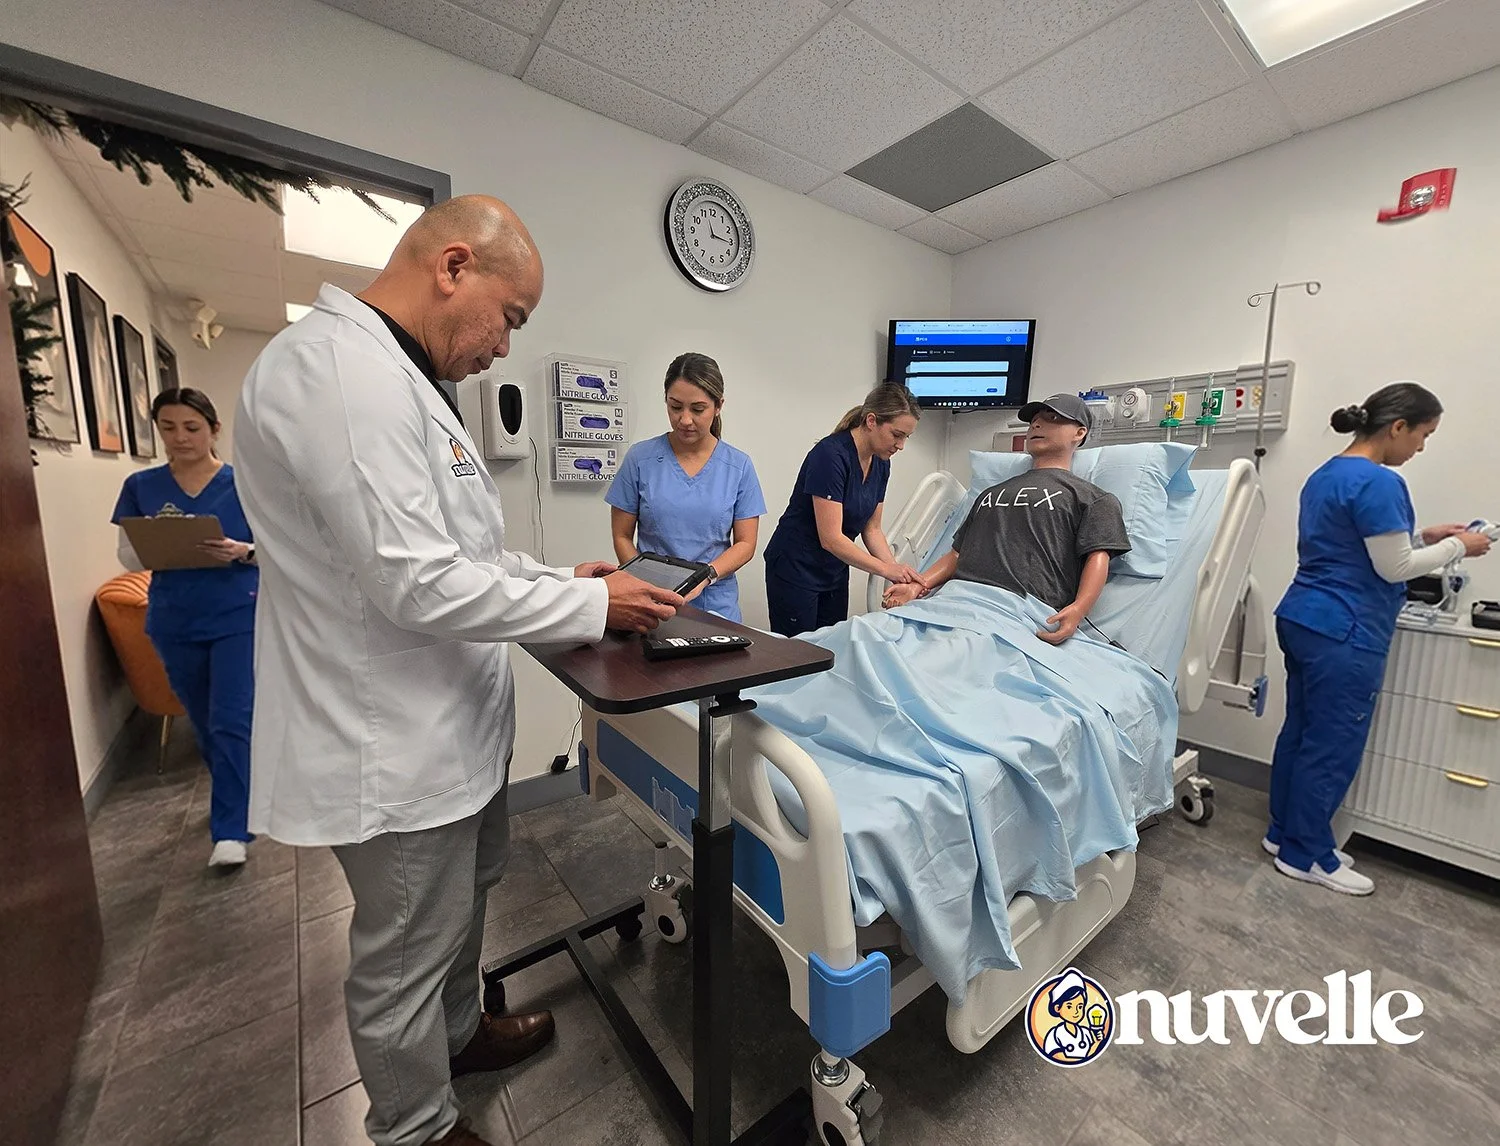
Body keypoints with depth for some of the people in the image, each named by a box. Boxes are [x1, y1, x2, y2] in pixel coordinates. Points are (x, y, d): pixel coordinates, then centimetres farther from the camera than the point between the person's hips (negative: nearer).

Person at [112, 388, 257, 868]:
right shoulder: (141, 486, 4)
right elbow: (129, 557, 6)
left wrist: (242, 552, -23)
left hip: (238, 617, -4)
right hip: (174, 623, 4)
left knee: (232, 721, -6)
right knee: (204, 722, 17)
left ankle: (231, 831, 1)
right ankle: (236, 797, 39)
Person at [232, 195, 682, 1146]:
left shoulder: (390, 373, 13)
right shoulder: (342, 366, -22)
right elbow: (418, 584, -28)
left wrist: (558, 579, 6)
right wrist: (594, 608, -18)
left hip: (446, 722, 11)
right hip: (395, 744, -10)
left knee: (468, 890, 28)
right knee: (404, 956, 13)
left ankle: (457, 1032, 54)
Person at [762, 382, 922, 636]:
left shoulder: (881, 464, 1)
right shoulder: (831, 455, -23)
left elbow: (871, 529, 7)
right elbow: (830, 538, -26)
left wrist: (898, 570, -6)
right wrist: (887, 569, -24)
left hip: (835, 573, 8)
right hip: (795, 570, -8)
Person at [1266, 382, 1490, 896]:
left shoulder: (1326, 474, 13)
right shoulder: (1379, 482, -15)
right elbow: (1394, 568, -11)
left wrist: (1421, 535, 16)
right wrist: (1456, 546, 3)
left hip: (1301, 620, 9)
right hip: (1344, 634, -9)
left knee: (1299, 733, 16)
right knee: (1333, 748, 2)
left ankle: (1284, 832, 28)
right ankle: (1305, 856, 14)